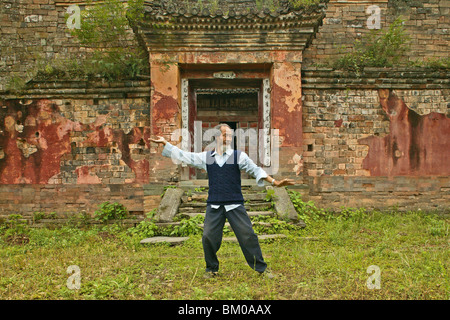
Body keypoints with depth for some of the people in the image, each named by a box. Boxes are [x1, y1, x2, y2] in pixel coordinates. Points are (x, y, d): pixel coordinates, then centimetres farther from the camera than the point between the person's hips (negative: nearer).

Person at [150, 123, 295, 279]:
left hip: (235, 205, -2)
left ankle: (261, 268, 14)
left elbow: (255, 169, -2)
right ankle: (211, 269, 23)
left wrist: (274, 182, -13)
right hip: (214, 206, 2)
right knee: (208, 237, 1)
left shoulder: (239, 156, 2)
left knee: (248, 235, -1)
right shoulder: (206, 157, 9)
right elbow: (183, 156, 13)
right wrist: (165, 143, 13)